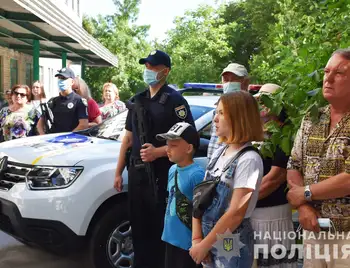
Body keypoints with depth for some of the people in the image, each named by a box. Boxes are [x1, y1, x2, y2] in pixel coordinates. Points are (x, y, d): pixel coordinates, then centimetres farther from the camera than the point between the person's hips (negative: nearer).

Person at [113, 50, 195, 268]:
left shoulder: (175, 100, -7)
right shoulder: (137, 100, 14)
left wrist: (157, 152, -22)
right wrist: (119, 172, 14)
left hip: (162, 174, -6)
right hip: (137, 173, 7)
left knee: (160, 228, 1)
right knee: (138, 226, 15)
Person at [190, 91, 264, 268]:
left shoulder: (249, 159, -18)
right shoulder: (218, 153, 3)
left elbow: (236, 213, -21)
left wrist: (204, 245, -14)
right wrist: (197, 239, -6)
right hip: (209, 239, 6)